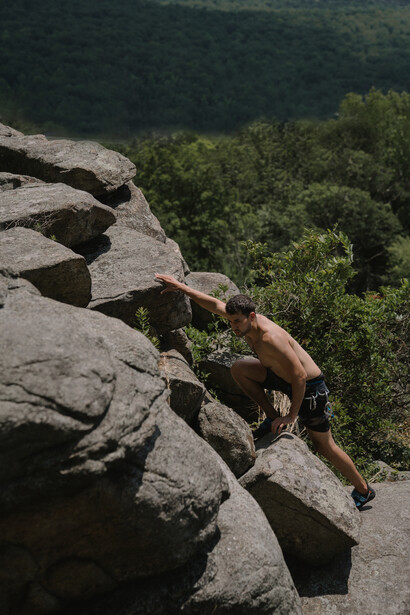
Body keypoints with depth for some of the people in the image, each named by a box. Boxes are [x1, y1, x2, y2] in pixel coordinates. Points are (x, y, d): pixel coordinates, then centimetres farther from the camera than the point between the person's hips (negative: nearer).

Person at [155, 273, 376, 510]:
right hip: (284, 377, 8)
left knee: (325, 446, 5)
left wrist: (292, 415, -24)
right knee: (239, 369, -4)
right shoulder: (246, 321, -10)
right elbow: (215, 304, 0)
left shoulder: (271, 338, -34)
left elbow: (300, 377, -32)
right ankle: (272, 418, 5)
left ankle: (364, 491, 27)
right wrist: (181, 287, -1)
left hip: (310, 387, -8)